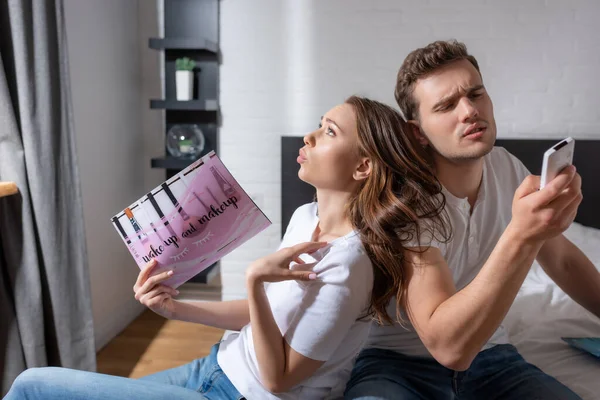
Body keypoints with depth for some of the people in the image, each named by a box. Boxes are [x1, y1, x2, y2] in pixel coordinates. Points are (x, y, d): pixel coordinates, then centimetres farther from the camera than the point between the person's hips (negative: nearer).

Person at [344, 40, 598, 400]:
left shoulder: (508, 168, -4)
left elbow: (563, 259, 13)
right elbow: (448, 346, -32)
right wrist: (522, 235, -40)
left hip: (489, 354, 6)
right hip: (398, 361, -5)